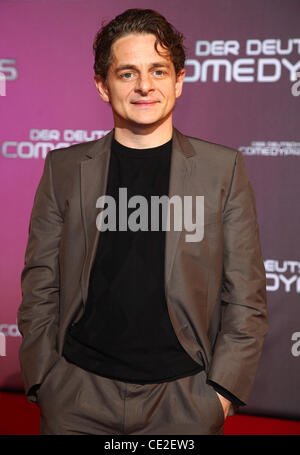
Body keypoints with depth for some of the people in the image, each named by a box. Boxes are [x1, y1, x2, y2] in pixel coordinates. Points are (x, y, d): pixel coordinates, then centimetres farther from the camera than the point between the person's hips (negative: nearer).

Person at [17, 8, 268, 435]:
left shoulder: (223, 167, 3)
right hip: (78, 398, 1)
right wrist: (42, 382, -2)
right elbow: (39, 290, 6)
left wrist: (222, 391, -5)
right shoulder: (64, 168, 6)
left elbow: (246, 296, 2)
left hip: (184, 399, 0)